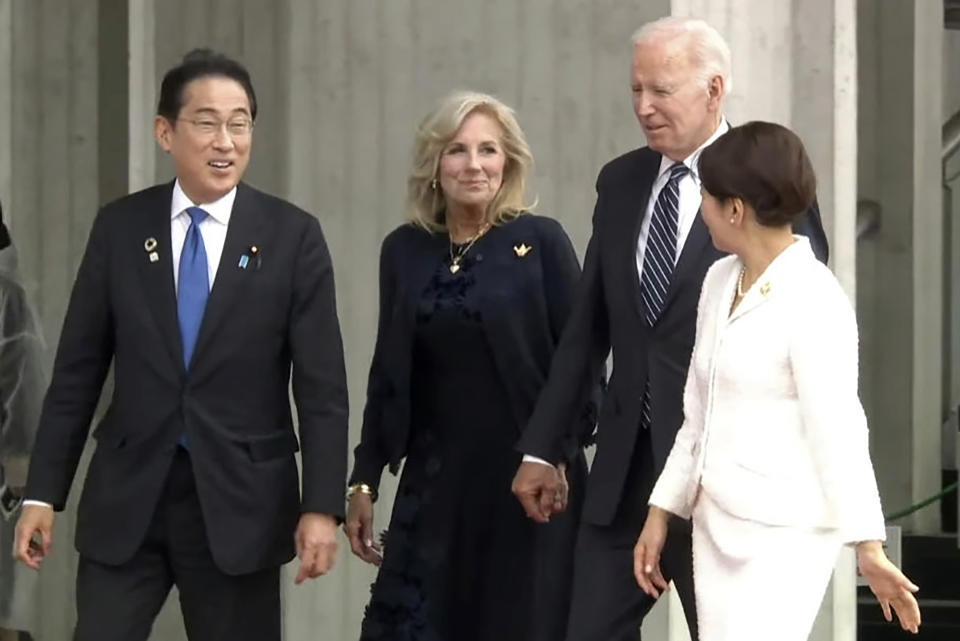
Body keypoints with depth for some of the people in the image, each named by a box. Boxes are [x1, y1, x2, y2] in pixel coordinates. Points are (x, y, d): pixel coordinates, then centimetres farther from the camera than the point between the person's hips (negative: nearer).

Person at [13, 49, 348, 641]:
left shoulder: (293, 236, -2)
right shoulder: (119, 228, 3)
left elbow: (322, 386, -4)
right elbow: (78, 370, 5)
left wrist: (322, 506, -11)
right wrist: (43, 493, 2)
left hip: (240, 502, -1)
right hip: (127, 497, 1)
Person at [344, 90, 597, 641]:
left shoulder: (541, 242, -4)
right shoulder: (405, 250, 7)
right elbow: (388, 373, 12)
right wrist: (365, 480, 9)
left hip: (526, 477, -3)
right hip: (436, 481, 3)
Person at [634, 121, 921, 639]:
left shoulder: (813, 302, -14)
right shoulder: (720, 281, 9)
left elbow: (836, 430, -17)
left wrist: (867, 547, -18)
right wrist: (661, 512, 17)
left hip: (782, 536, -8)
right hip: (716, 527, 8)